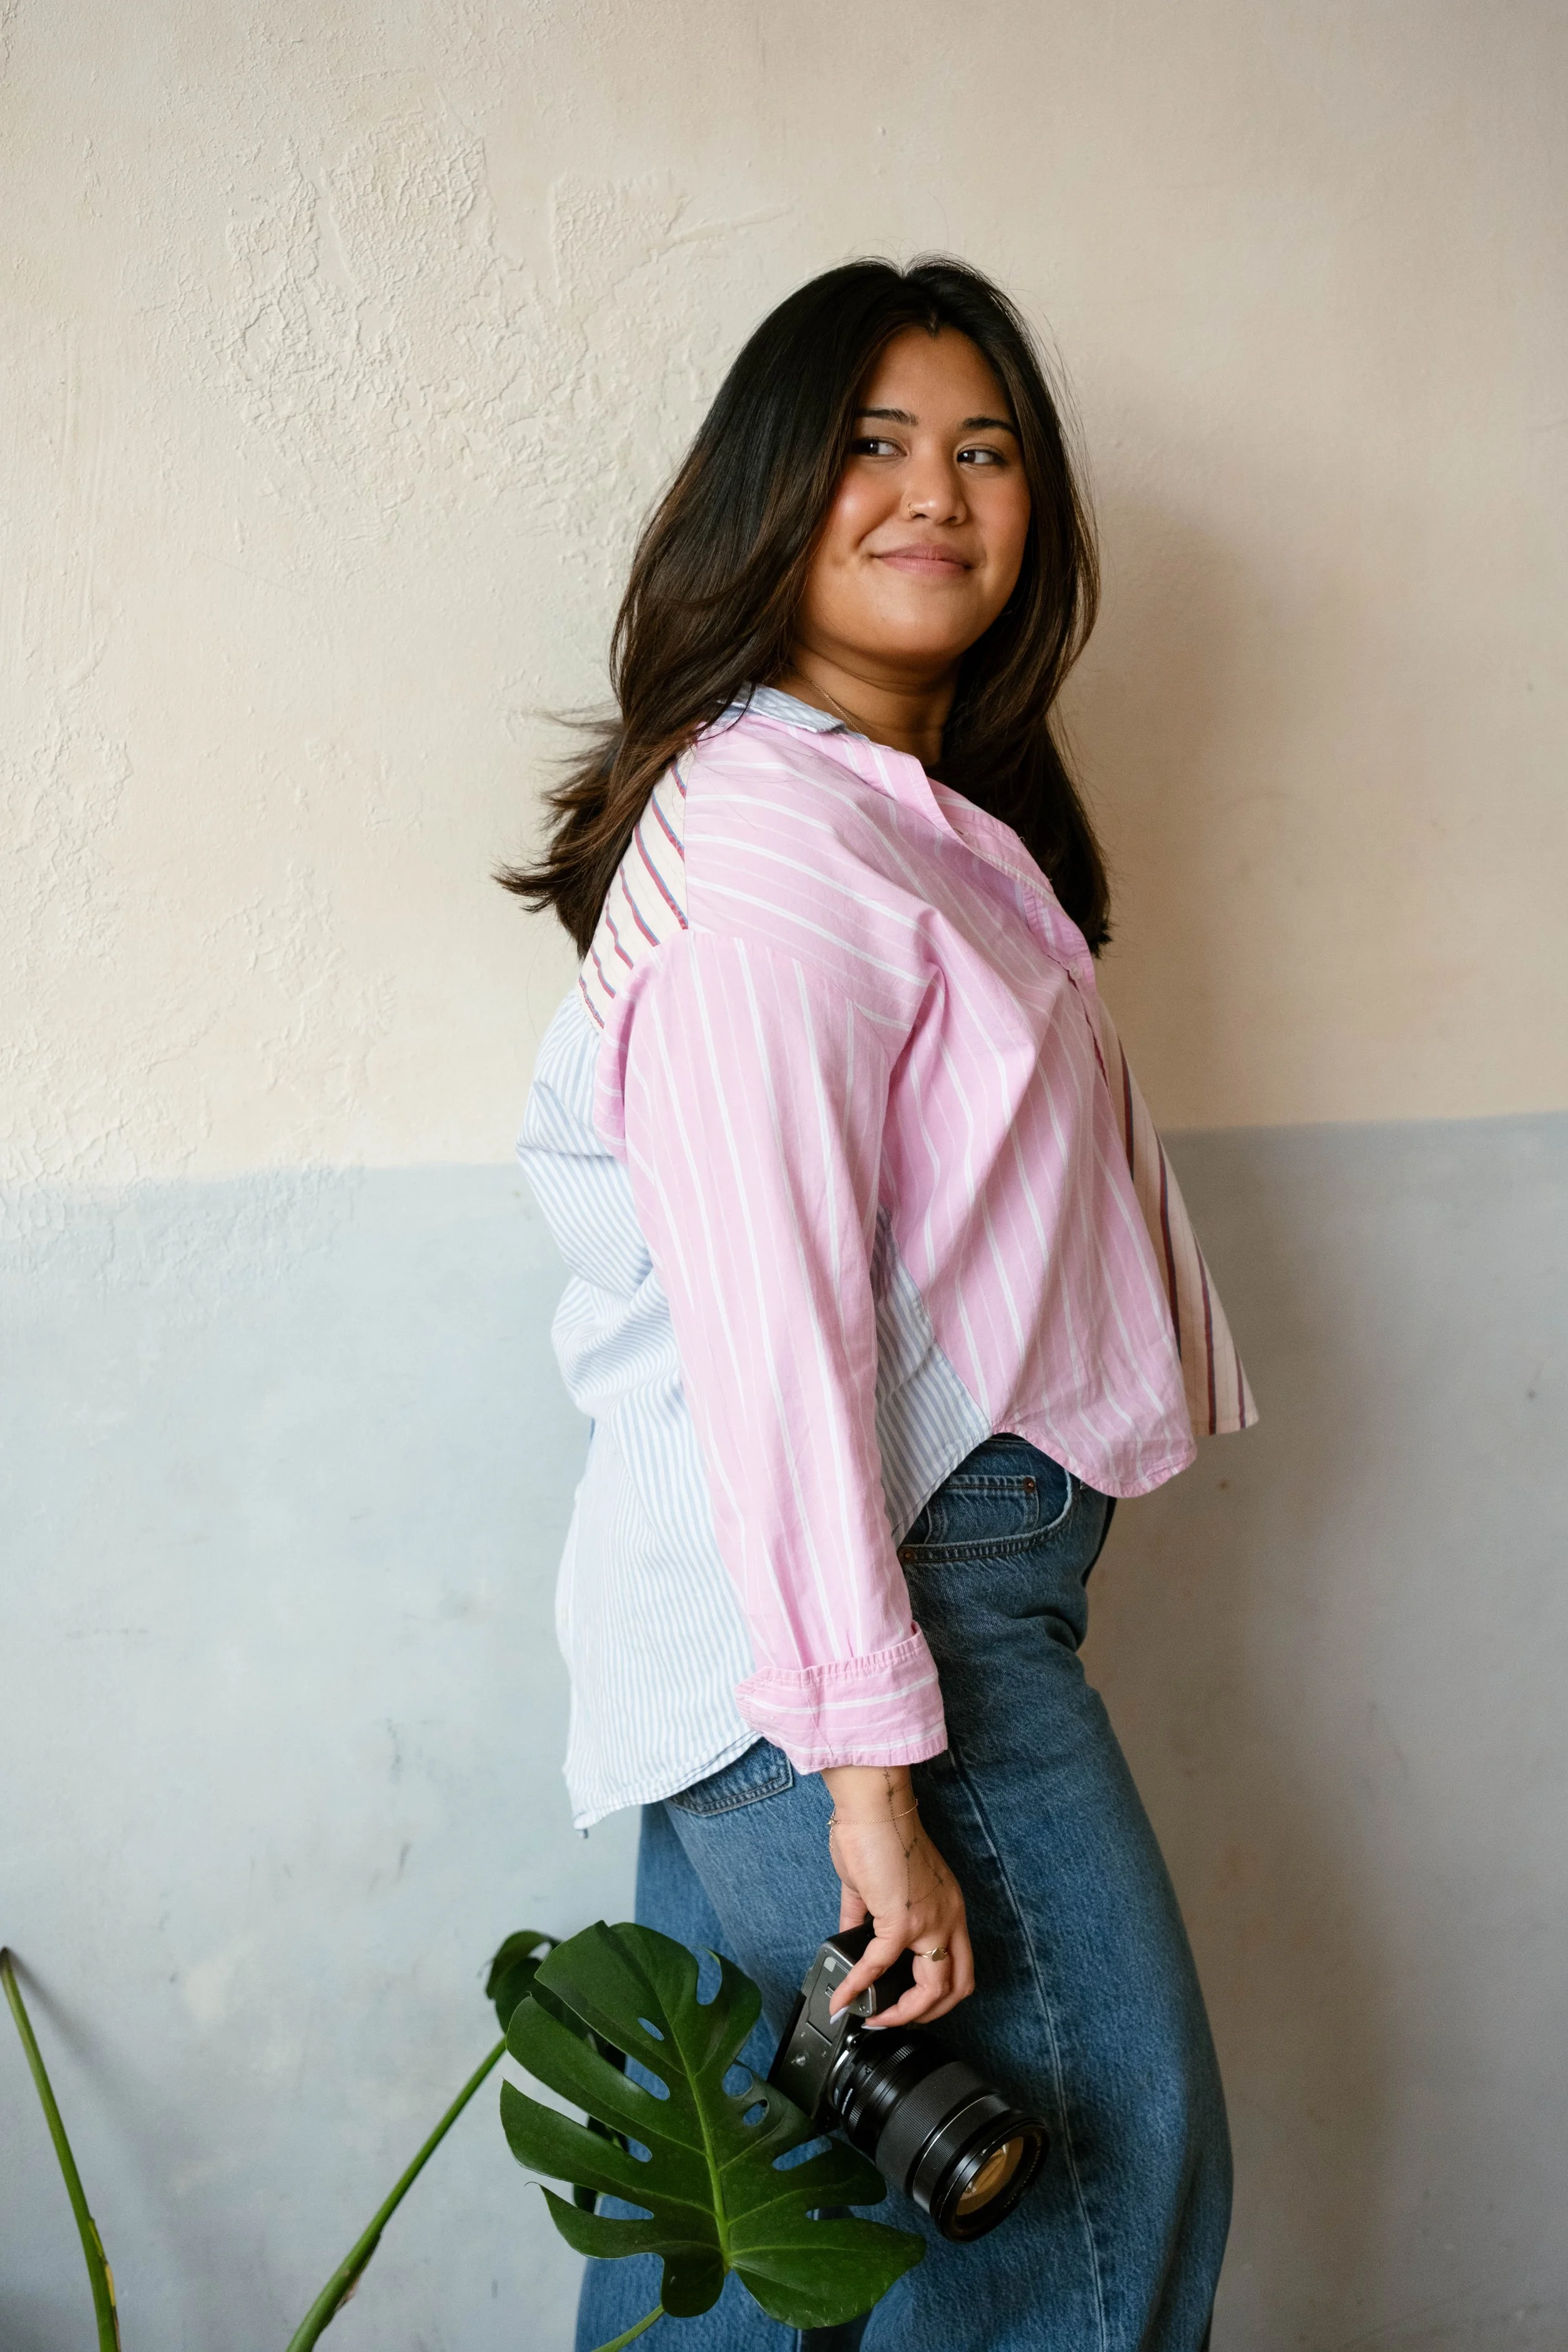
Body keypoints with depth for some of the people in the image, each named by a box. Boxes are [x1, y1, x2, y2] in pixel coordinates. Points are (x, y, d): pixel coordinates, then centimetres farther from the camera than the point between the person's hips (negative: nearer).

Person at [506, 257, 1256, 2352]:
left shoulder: (926, 816, 16)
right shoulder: (762, 832, -17)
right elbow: (767, 1328, -23)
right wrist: (876, 1768, -22)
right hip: (867, 1606, -9)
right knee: (1103, 2167, 3)